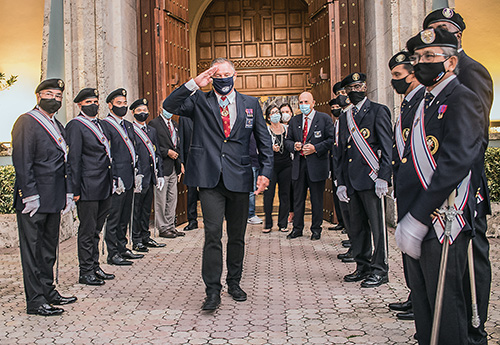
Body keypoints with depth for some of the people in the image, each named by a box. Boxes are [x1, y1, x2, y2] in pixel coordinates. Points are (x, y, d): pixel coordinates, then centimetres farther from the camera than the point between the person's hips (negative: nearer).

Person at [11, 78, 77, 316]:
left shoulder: (58, 126, 18)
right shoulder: (27, 122, -8)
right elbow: (22, 162, -14)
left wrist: (68, 192, 15)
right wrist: (30, 195, -18)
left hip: (54, 199, 8)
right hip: (33, 198, -8)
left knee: (49, 247, 15)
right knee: (32, 249, -1)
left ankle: (48, 291, 25)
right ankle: (35, 301, 5)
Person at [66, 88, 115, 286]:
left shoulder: (99, 124, 17)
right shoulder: (75, 126, -8)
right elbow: (73, 159, -12)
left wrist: (110, 182, 15)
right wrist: (76, 189, -16)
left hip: (103, 188, 8)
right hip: (88, 188, -8)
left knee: (95, 230, 15)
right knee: (87, 231, 1)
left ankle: (94, 267, 25)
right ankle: (86, 272, 10)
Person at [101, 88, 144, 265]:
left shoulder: (128, 125, 18)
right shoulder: (104, 125, -8)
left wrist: (136, 174, 14)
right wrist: (113, 179, -17)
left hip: (129, 180, 8)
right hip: (117, 180, -8)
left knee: (125, 217, 15)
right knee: (113, 217, -1)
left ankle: (122, 249, 24)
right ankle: (113, 254, 5)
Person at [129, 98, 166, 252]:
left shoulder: (152, 131, 16)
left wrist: (159, 175, 11)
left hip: (150, 177, 7)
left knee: (146, 209, 14)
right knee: (136, 210, 1)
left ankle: (145, 238, 24)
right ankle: (136, 241, 10)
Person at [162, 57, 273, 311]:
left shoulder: (251, 104, 11)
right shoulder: (199, 102, 7)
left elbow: (264, 140, 11)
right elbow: (169, 106, -8)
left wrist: (266, 171, 1)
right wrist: (194, 84, -15)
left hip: (239, 178, 2)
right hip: (210, 178, -2)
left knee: (237, 236, 12)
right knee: (212, 234, -7)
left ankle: (234, 283, 28)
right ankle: (213, 290, 2)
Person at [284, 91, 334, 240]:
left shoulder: (324, 119, 0)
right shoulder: (294, 121, 13)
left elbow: (331, 139, -5)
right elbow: (287, 140, 17)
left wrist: (315, 148, -16)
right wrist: (293, 145, -6)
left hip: (317, 164, -4)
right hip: (299, 165, 4)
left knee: (317, 199, 5)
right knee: (298, 198, 9)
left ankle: (316, 229, 16)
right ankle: (297, 228, 19)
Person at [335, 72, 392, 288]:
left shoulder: (378, 112, 0)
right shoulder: (345, 118, 18)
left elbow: (387, 147, -6)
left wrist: (383, 177, -14)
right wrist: (341, 182, 12)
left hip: (371, 179, -6)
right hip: (352, 181, 7)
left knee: (377, 225, -2)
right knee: (356, 227, 10)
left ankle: (379, 270, 7)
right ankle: (363, 267, 22)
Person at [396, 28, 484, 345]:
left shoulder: (463, 100, -10)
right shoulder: (425, 103, 18)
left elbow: (454, 166, -21)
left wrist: (417, 220, -22)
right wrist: (406, 218, 12)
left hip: (442, 224, -8)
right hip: (419, 225, 9)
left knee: (445, 309, 1)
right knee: (423, 305, 17)